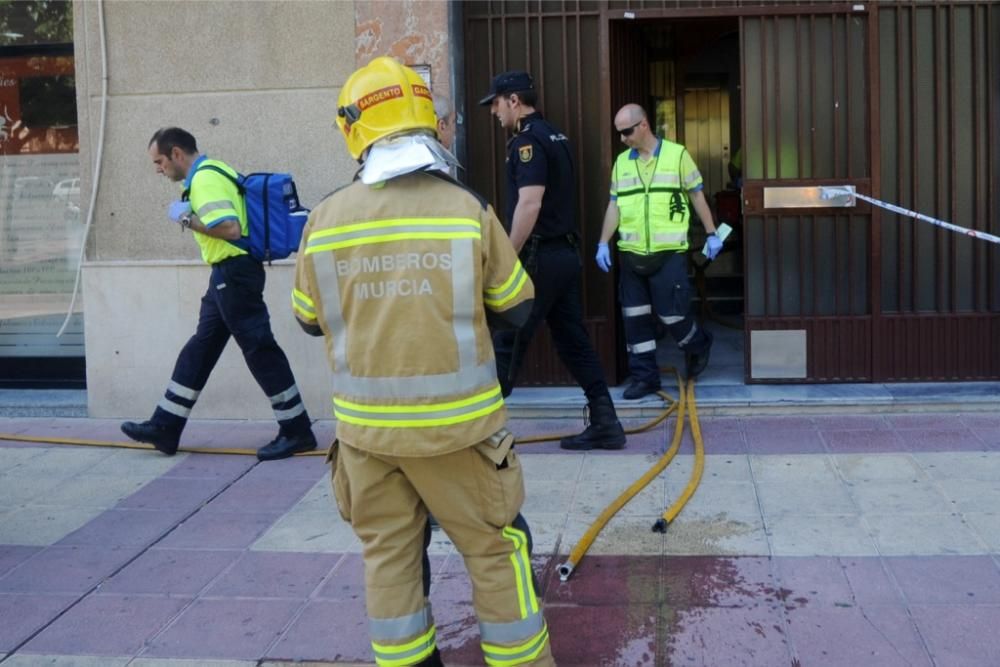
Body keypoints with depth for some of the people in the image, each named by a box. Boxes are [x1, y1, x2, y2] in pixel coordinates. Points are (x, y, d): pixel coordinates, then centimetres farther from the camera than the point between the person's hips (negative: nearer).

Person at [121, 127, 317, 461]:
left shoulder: (205, 179, -16)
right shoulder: (214, 171, 15)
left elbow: (231, 229, -27)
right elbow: (233, 220, 21)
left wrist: (187, 218, -16)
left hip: (234, 273, -11)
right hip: (230, 273, 11)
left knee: (259, 349, -5)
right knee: (200, 348, 13)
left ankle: (297, 430, 2)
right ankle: (165, 427, 21)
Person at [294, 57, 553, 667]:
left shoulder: (326, 219, -4)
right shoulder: (467, 208, -10)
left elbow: (310, 319, 9)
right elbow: (518, 309, 0)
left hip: (366, 424, 3)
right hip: (455, 421, -2)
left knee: (387, 554, 16)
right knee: (493, 548, 12)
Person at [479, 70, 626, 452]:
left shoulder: (527, 140, -13)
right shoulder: (554, 137, 17)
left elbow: (529, 204, -23)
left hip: (539, 257, -9)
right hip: (565, 252, 9)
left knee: (507, 342, -1)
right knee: (574, 340, 10)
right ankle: (605, 425, 10)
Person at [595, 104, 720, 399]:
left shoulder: (677, 155, -2)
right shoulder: (621, 162, 9)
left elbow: (697, 196, 3)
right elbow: (614, 205, 11)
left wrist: (712, 234, 3)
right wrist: (603, 243, 4)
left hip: (669, 252, -4)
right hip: (631, 254, 4)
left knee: (671, 312, -3)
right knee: (635, 317, 4)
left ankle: (699, 346, 28)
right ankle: (644, 376, 14)